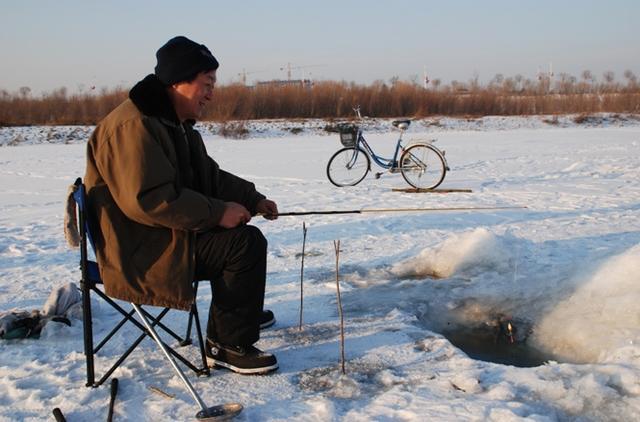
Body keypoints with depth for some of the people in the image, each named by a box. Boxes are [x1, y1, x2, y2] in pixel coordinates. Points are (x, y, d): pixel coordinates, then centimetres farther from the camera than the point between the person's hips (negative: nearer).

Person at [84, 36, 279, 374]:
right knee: (245, 243, -19)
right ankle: (229, 344, -10)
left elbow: (209, 177, 21)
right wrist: (217, 212, -24)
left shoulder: (176, 123, 13)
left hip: (165, 233, 11)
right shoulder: (135, 126, -22)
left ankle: (239, 311, 37)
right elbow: (149, 200, -30)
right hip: (139, 250, -11)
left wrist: (254, 200, 10)